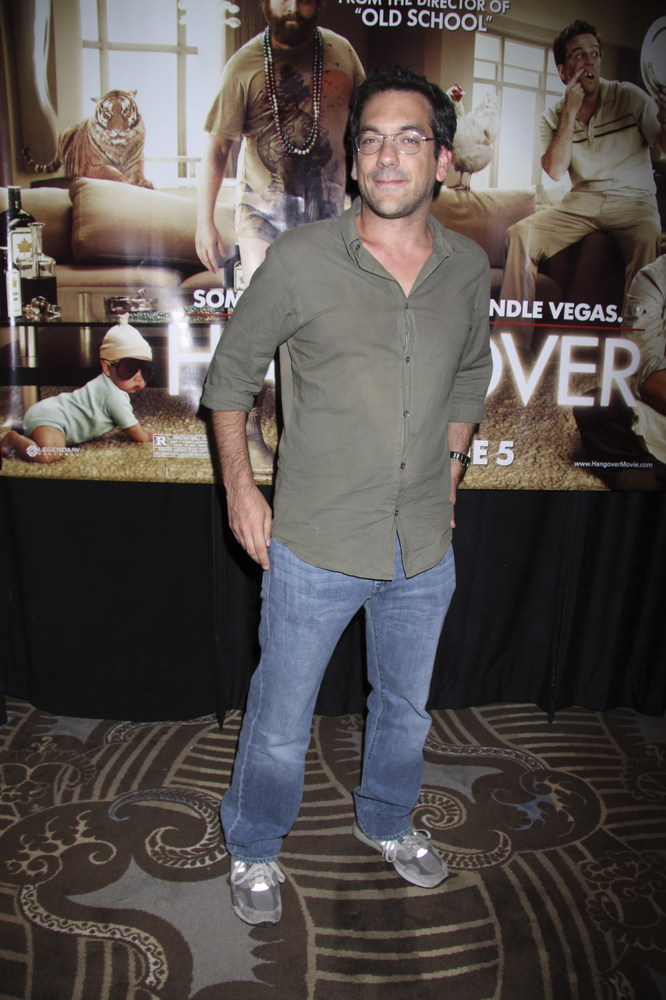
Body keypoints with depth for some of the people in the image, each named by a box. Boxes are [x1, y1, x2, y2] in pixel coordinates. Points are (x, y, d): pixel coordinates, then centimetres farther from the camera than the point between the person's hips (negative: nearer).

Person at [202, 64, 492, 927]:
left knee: (406, 707, 23)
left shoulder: (469, 269, 0)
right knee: (280, 722, 12)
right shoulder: (299, 260, -11)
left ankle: (385, 821, 53)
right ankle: (254, 848, 43)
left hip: (426, 549, 4)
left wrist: (449, 474, 14)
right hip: (315, 547, -3)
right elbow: (231, 372, 0)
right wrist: (239, 486, -5)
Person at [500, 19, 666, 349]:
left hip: (633, 201, -2)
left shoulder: (630, 97, 5)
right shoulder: (554, 116, 9)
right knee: (520, 233, -21)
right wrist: (571, 111, -10)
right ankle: (515, 339, -19)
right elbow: (555, 170, -7)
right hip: (580, 204, 2)